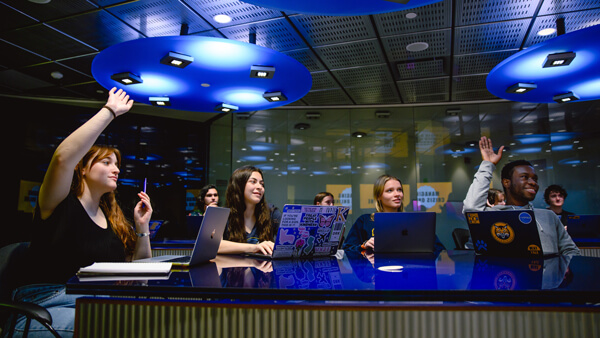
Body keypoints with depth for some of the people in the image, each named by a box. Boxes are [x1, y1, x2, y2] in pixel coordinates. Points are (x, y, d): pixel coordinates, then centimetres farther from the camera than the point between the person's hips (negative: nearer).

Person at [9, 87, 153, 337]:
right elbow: (63, 157, -23)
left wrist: (142, 227, 3)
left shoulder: (115, 220, 15)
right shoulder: (60, 205, -2)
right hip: (44, 307, -6)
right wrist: (110, 111, -16)